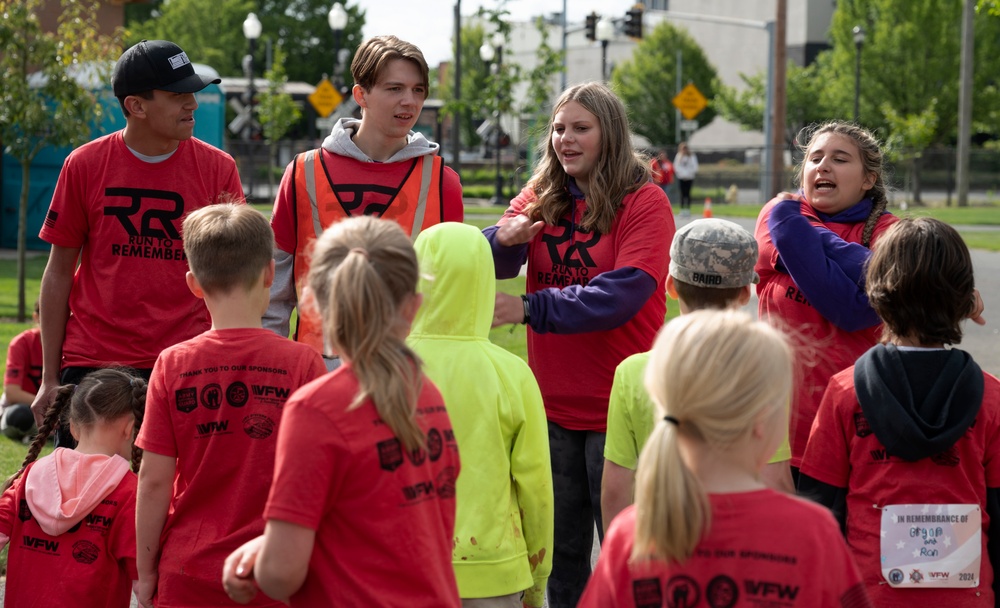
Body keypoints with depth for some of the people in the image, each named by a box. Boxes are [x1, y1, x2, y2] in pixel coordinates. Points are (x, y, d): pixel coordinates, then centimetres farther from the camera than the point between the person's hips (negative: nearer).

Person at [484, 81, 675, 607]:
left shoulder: (645, 203, -9)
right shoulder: (539, 198, 6)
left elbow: (624, 292, -22)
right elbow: (491, 263, -4)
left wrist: (530, 309, -29)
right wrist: (504, 238, -27)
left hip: (617, 404, -5)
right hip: (552, 403, 5)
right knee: (561, 548, 17)